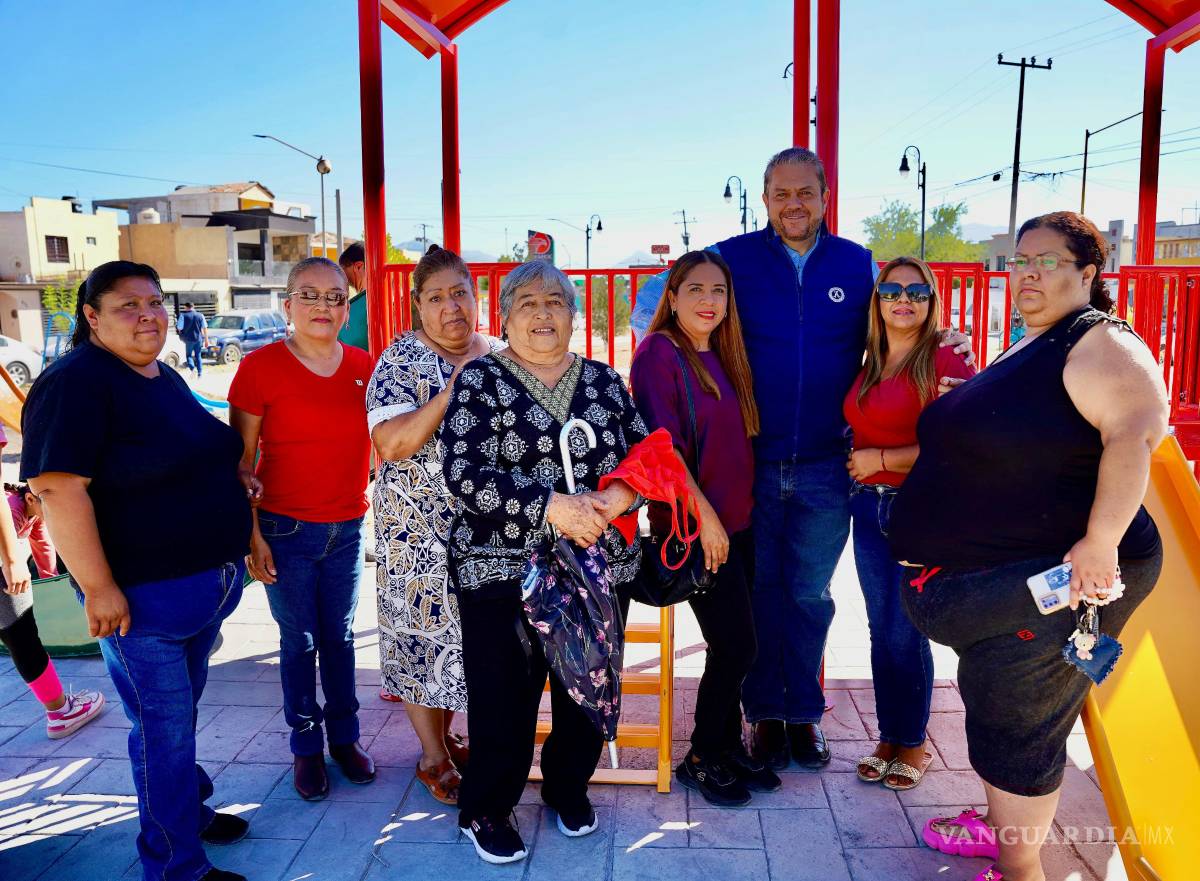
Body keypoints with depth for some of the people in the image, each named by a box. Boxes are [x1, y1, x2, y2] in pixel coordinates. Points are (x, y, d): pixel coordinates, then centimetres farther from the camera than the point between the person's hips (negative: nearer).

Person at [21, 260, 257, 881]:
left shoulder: (165, 378, 11)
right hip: (143, 596, -8)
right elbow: (57, 487, -23)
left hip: (207, 581, 8)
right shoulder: (76, 382, -16)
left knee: (183, 709, 23)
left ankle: (186, 809, 43)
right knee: (164, 726, 4)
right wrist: (98, 588, -24)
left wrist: (231, 478, 6)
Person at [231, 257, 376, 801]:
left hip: (348, 528, 3)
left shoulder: (363, 367, 1)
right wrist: (251, 535, -9)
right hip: (286, 530, -3)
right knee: (299, 641, 9)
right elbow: (240, 461, -6)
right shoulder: (261, 367, -9)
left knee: (340, 637, 15)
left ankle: (345, 736, 32)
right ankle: (306, 746, 28)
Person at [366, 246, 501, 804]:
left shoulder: (499, 356, 5)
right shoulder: (401, 361, -10)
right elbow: (390, 444, -23)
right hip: (419, 528, -5)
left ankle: (443, 735, 36)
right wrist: (453, 389, -27)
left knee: (462, 630, 15)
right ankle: (435, 758, 24)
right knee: (425, 631, 6)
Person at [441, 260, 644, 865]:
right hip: (504, 570, -3)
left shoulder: (604, 381, 10)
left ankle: (569, 786, 39)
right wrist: (551, 506, -21)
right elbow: (464, 473, -13)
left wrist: (619, 495, -13)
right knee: (505, 696, 3)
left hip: (601, 565, 4)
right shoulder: (481, 381, -2)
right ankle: (485, 810, 28)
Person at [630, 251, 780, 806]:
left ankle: (729, 744, 30)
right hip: (694, 526, -7)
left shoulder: (722, 356, 13)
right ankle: (702, 758, 16)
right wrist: (704, 514, -19)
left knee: (733, 645, 12)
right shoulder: (660, 351, -10)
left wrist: (738, 512, 11)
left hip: (737, 522, 7)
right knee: (736, 645, -4)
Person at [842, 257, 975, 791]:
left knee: (905, 634, 1)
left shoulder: (945, 361, -10)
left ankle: (914, 742, 22)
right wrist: (858, 464, 4)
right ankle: (888, 737, 27)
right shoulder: (870, 365, 11)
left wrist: (880, 459, -12)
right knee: (881, 630, 12)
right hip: (869, 508, 6)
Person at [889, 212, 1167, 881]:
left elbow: (1137, 434, -30)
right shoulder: (1025, 351, 16)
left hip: (1053, 578, -10)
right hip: (991, 576, 10)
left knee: (1016, 725, 2)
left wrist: (1101, 542, -35)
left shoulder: (1100, 343, -15)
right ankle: (1000, 825, 42)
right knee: (988, 702, 22)